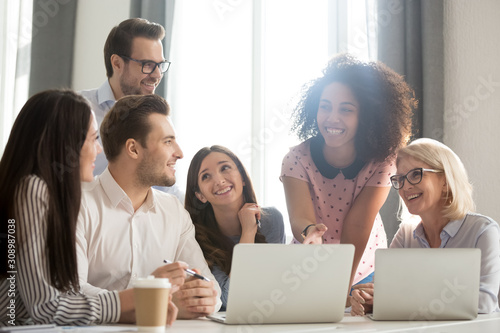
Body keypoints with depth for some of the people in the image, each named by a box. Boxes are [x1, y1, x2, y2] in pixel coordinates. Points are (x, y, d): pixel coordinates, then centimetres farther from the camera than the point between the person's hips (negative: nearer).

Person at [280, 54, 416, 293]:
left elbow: (357, 227, -19)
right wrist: (310, 232, -49)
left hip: (364, 272, 0)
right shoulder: (297, 159, -13)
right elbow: (299, 218, -26)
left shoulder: (381, 162, -14)